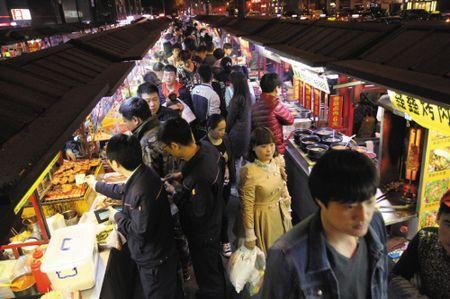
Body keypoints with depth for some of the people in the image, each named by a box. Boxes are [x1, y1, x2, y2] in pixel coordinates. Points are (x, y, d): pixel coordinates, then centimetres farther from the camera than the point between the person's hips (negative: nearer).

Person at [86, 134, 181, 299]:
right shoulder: (142, 173, -7)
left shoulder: (141, 190, -37)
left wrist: (117, 216, -14)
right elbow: (122, 191, 14)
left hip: (154, 260, -8)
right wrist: (96, 184, 27)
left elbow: (141, 231, -30)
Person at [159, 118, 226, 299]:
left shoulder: (198, 177, -41)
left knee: (208, 276, 19)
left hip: (203, 234, -9)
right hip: (213, 224, 9)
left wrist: (174, 193, -17)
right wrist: (181, 175, -1)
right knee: (215, 265, 33)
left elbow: (196, 213, -29)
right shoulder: (206, 148, -15)